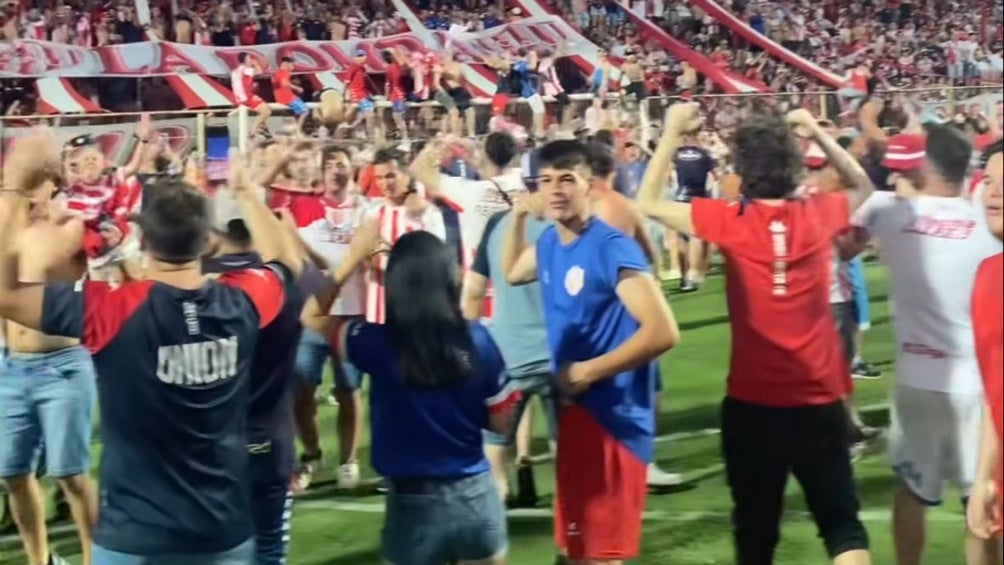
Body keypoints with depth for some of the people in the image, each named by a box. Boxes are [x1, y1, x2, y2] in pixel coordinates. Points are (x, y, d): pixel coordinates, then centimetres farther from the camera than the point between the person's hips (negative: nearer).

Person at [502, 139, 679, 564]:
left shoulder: (613, 248, -18)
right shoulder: (549, 243, 7)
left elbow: (663, 331, -24)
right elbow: (512, 273, 30)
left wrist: (588, 371, -19)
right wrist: (519, 216, 14)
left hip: (613, 415, -9)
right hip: (573, 409, 9)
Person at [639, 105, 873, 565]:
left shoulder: (730, 221, -9)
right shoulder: (818, 214, -1)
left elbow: (648, 203, 2)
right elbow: (862, 186, 22)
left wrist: (672, 134, 7)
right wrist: (818, 133, 16)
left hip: (753, 402, -2)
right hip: (819, 400, 2)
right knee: (842, 522, 7)